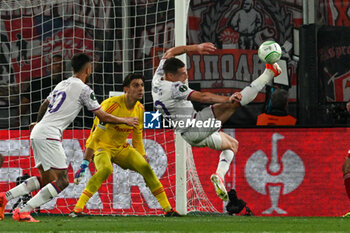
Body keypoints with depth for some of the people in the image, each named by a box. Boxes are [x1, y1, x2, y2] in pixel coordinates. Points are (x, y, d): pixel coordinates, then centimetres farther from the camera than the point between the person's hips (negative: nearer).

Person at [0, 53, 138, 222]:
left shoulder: (62, 84, 20)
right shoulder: (83, 89, -5)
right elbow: (102, 116, -2)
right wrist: (126, 121, 13)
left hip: (37, 133, 9)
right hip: (49, 135, -9)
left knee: (46, 179, 15)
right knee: (62, 181, -7)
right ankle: (23, 212, -14)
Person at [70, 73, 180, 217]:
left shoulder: (140, 109, -2)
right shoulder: (111, 105, -24)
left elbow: (137, 139, 12)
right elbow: (95, 135, -25)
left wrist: (143, 159, 11)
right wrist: (85, 163, -28)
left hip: (122, 148, 6)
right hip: (102, 146, -6)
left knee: (146, 168, -10)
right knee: (106, 169, -35)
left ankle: (168, 209, 0)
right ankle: (77, 209, -34)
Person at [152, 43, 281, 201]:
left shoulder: (157, 79, 4)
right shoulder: (174, 88, -21)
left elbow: (170, 53, 18)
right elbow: (202, 97, -30)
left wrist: (195, 48, 14)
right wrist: (228, 99, -33)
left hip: (190, 137, 10)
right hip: (195, 127, -10)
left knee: (232, 145, 26)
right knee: (233, 103, -20)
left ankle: (219, 175, 6)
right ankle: (269, 74, -17)